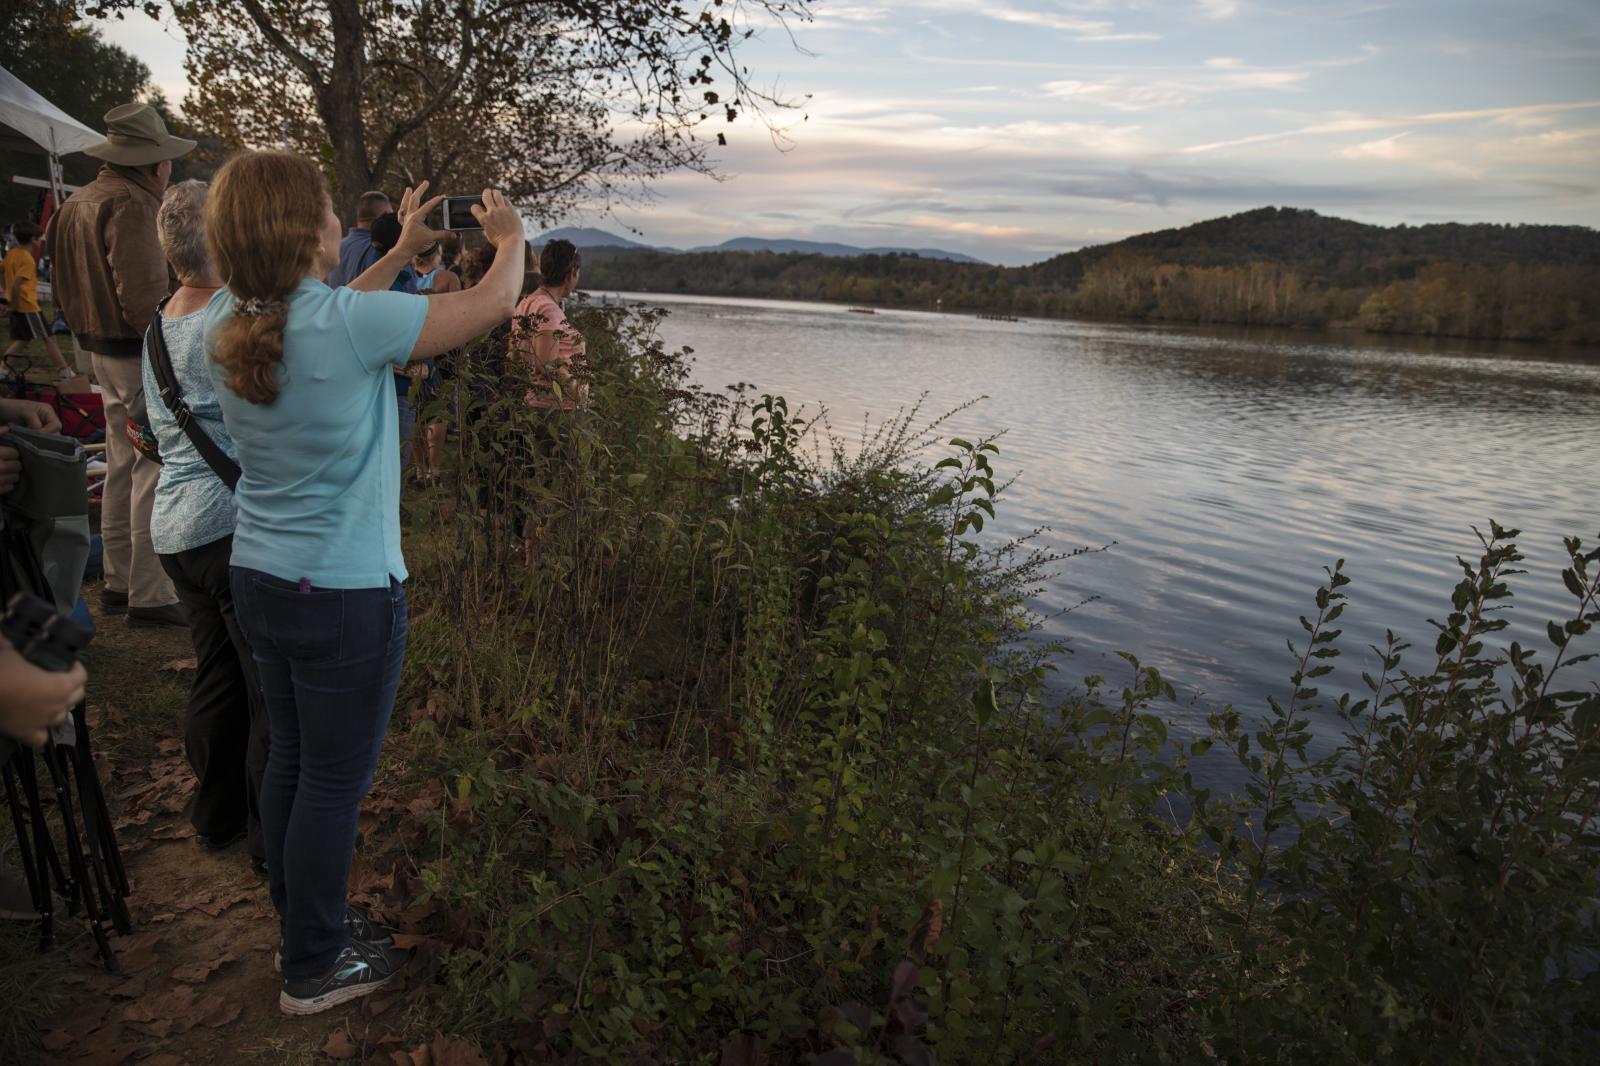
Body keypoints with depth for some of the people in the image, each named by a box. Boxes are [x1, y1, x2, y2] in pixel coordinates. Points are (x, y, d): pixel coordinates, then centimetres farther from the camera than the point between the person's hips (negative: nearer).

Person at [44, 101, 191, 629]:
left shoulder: (77, 202, 16)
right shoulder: (132, 204, -16)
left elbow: (67, 287, 19)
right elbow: (145, 293, -24)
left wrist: (87, 333, 21)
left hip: (104, 350, 10)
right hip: (141, 352, -10)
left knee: (123, 463, 17)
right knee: (154, 471, -6)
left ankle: (118, 582, 27)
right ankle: (150, 595, -2)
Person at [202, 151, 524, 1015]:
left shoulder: (227, 322, -1)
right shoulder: (350, 323, -23)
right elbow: (492, 303, -13)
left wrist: (402, 251, 26)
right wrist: (508, 238, 8)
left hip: (257, 578, 8)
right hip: (344, 595, -7)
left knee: (289, 762, 20)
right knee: (334, 782, 8)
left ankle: (305, 925, 39)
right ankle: (314, 968, 26)